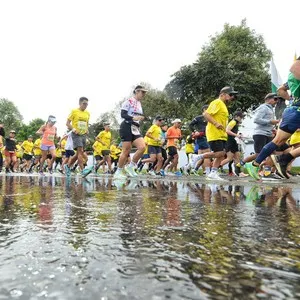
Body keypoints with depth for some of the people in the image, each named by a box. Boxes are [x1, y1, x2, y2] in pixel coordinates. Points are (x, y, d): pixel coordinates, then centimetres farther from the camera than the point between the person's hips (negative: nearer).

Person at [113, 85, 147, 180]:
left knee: (142, 147, -12)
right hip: (127, 127, -7)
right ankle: (118, 172, 7)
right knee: (126, 151, -7)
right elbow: (123, 114, -14)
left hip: (135, 129, 7)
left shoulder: (139, 104, 19)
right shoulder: (129, 101, -4)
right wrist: (133, 118, -25)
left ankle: (130, 166, 3)